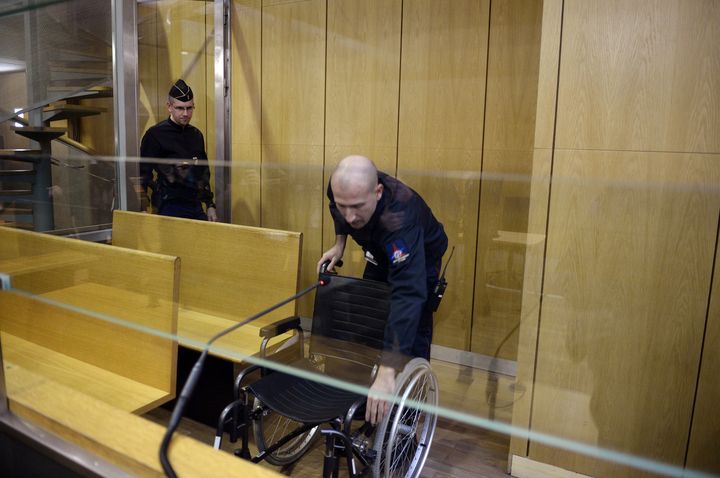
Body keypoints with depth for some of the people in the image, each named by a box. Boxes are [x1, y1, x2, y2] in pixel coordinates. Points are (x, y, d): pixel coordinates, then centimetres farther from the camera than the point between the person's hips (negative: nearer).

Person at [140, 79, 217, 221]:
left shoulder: (196, 135, 12)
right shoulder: (155, 134, -6)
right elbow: (143, 174, -7)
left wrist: (210, 205, 15)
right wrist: (143, 209, -14)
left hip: (196, 207, 6)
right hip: (170, 208, -6)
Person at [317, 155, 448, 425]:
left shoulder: (399, 219, -48)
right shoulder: (341, 190, -30)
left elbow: (408, 295, -56)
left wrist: (387, 374, -60)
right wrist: (339, 243, -11)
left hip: (420, 258, -5)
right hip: (380, 253, 6)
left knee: (414, 333, -8)